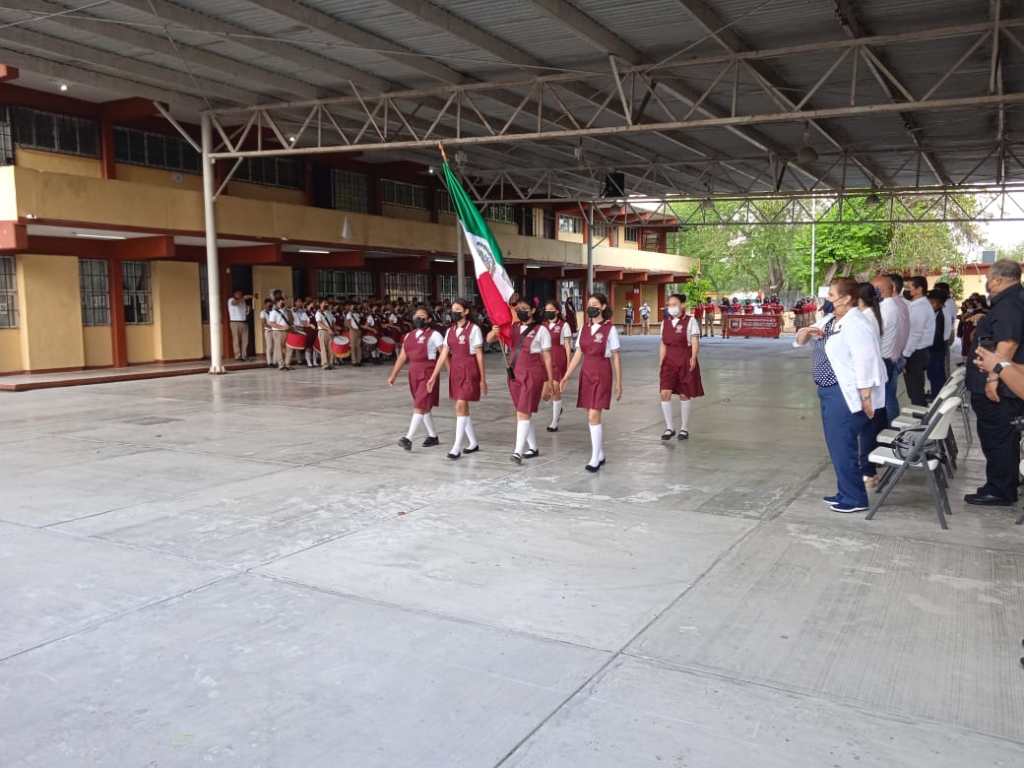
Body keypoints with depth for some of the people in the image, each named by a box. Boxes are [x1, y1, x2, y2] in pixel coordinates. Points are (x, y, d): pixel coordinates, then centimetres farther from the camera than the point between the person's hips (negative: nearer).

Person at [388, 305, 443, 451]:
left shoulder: (434, 335, -6)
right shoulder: (409, 336, 12)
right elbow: (402, 357, 13)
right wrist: (393, 375, 9)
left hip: (428, 374, -7)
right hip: (414, 374, 7)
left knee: (420, 406, -12)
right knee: (424, 407, 13)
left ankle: (408, 438, -17)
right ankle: (433, 436, 26)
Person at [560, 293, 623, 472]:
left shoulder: (610, 329, -6)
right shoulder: (584, 329, 9)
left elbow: (616, 358, -4)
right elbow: (578, 355, 11)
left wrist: (618, 383, -5)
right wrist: (566, 377, 4)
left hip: (602, 374, -5)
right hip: (586, 373, 6)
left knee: (594, 416, -12)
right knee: (592, 416, 9)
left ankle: (595, 459, -6)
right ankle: (600, 455, 20)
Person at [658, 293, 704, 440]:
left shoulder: (690, 321, -5)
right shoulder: (665, 322, 9)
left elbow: (695, 343, -12)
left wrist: (694, 358, -28)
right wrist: (660, 363, 10)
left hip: (686, 362, -3)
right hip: (669, 362, 4)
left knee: (684, 395, 5)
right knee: (665, 393, -9)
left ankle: (684, 429, 18)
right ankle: (669, 427, 3)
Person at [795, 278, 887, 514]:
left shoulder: (856, 324, -19)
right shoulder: (829, 320, 11)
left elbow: (865, 362, -23)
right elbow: (799, 340, 20)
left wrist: (866, 399, -24)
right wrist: (807, 331, -3)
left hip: (846, 395, -10)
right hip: (829, 392, 10)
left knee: (842, 447, -4)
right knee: (837, 445, 16)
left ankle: (855, 499, 7)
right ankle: (845, 493, 27)